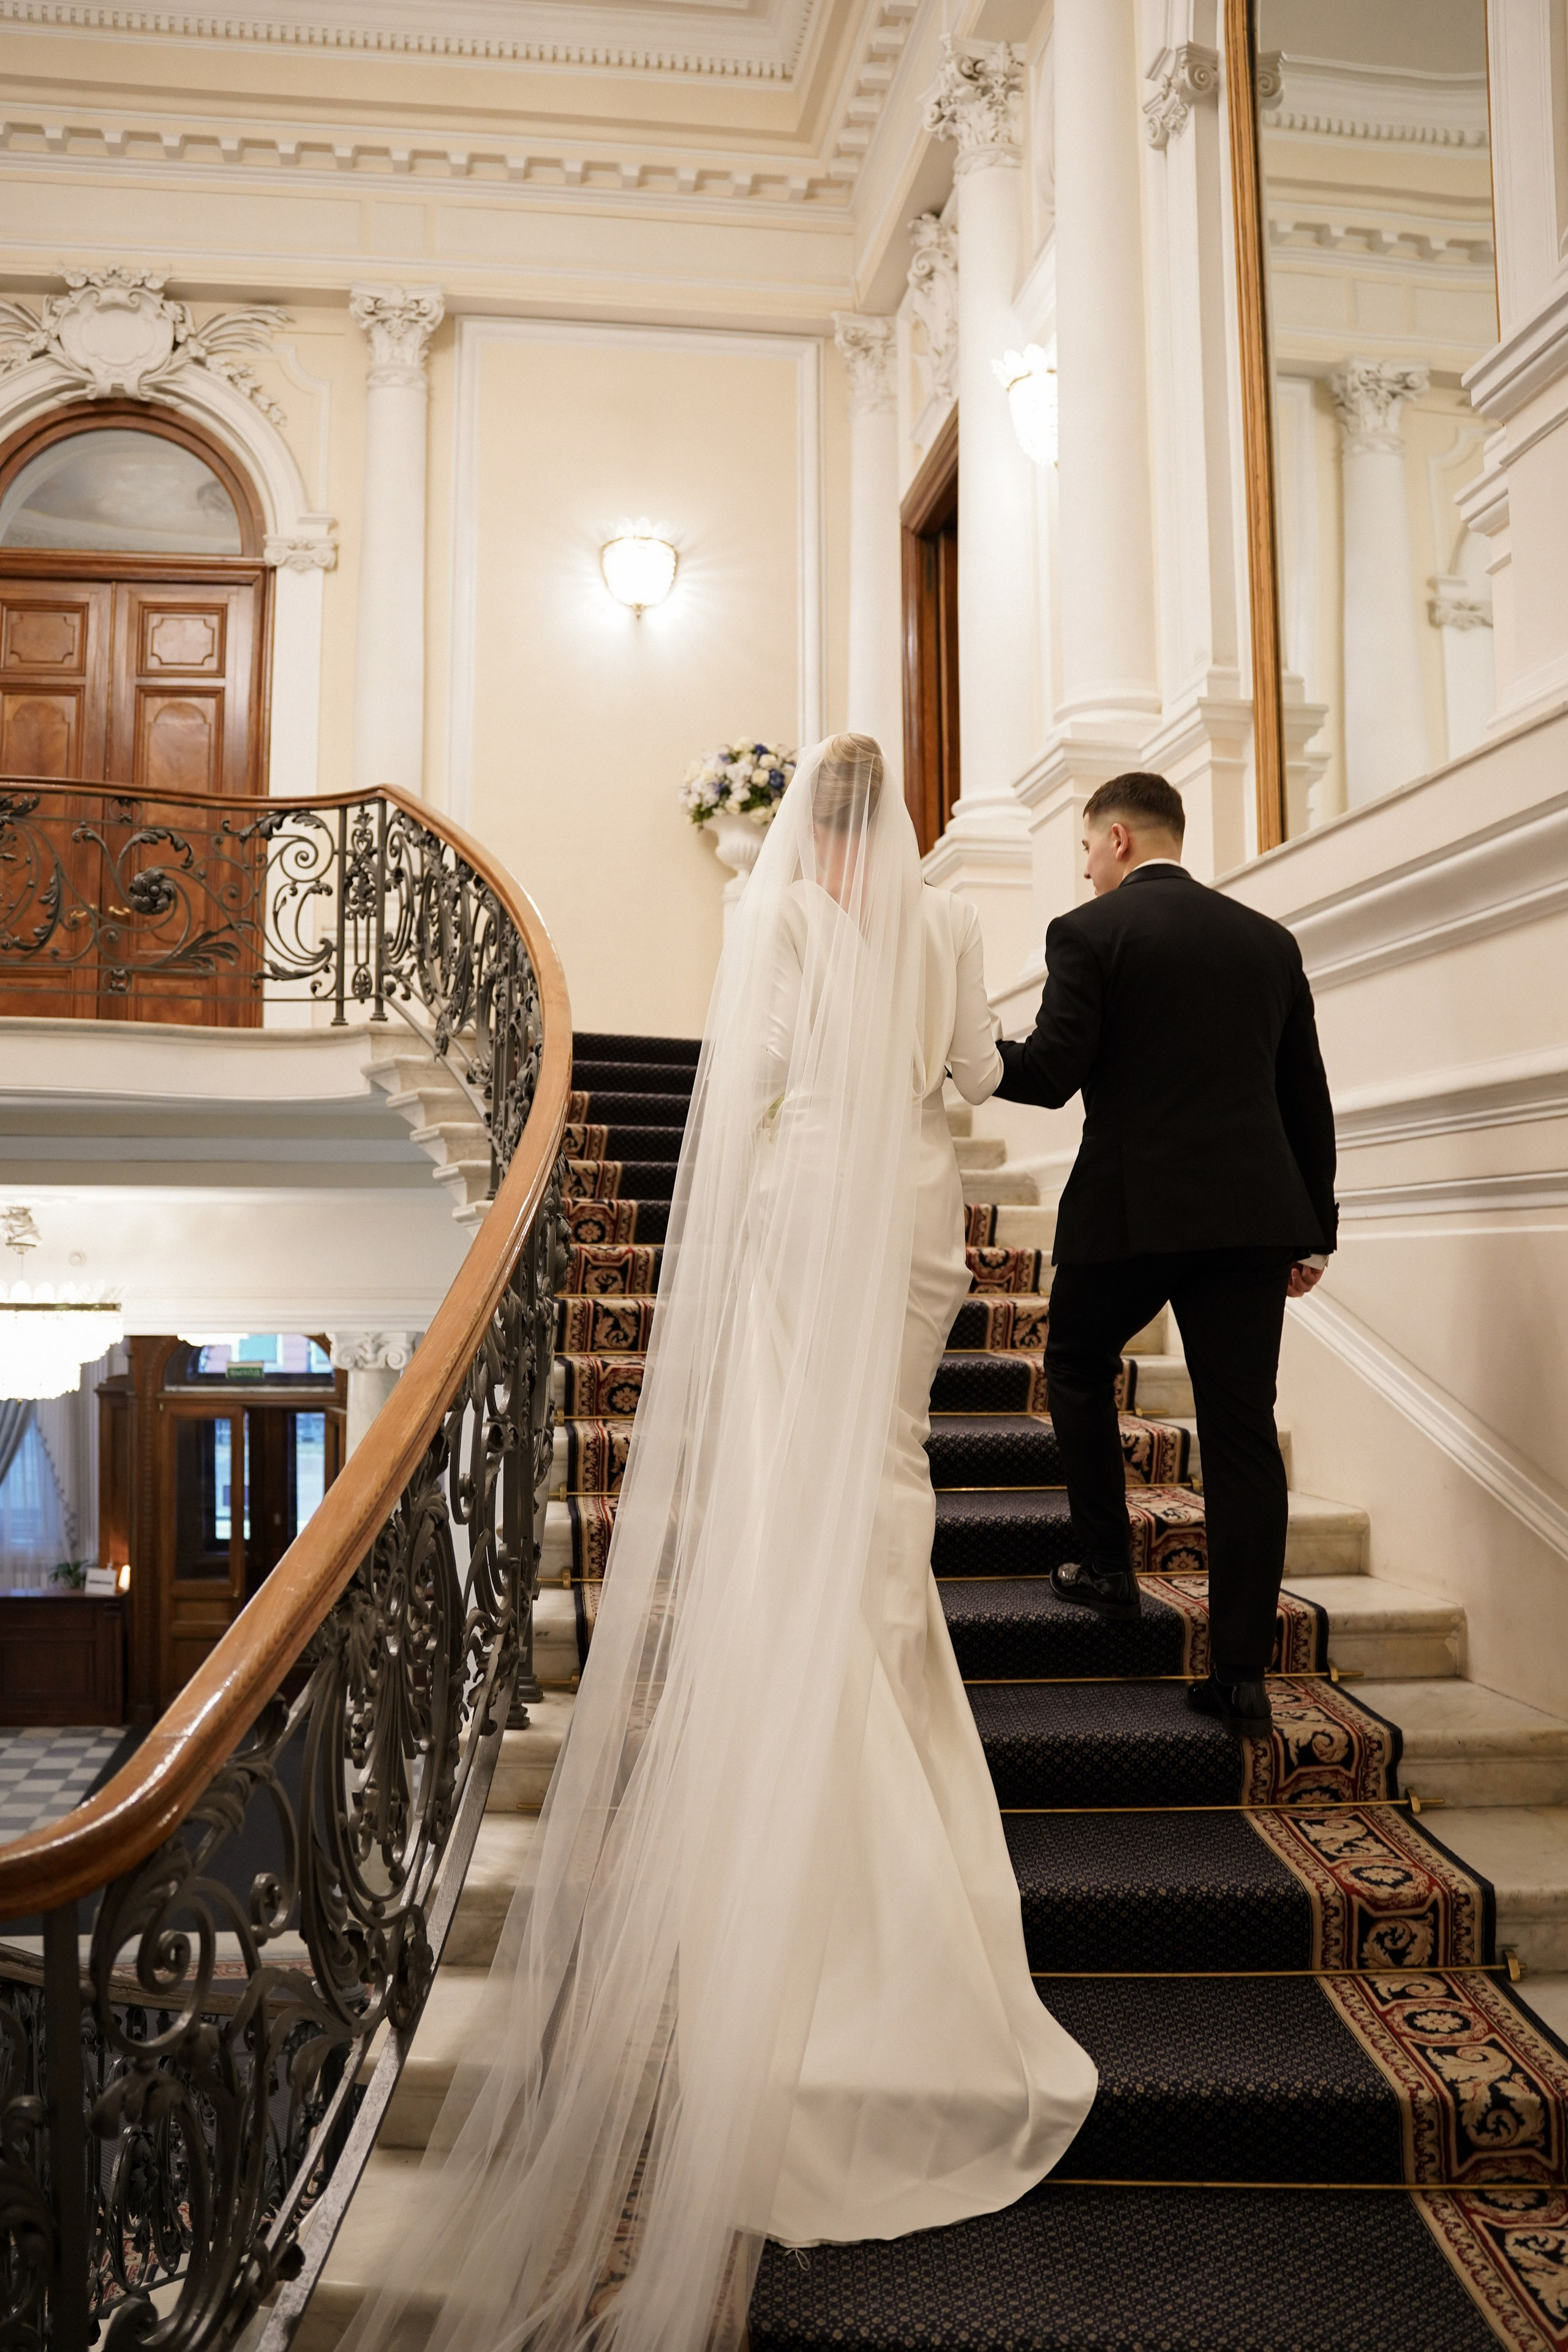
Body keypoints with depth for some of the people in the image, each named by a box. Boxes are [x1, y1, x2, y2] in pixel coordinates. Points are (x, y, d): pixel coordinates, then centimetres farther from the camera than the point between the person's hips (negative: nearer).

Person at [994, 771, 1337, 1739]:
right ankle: (1243, 1673, 7)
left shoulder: (1089, 932, -3)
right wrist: (1313, 1228, 19)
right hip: (1252, 1213, 4)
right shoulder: (1269, 939, 13)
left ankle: (1108, 1564, 25)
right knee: (1243, 1431, 4)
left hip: (1131, 1211, -4)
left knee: (1079, 1370, 23)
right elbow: (1309, 1098, 14)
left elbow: (1052, 1073, -9)